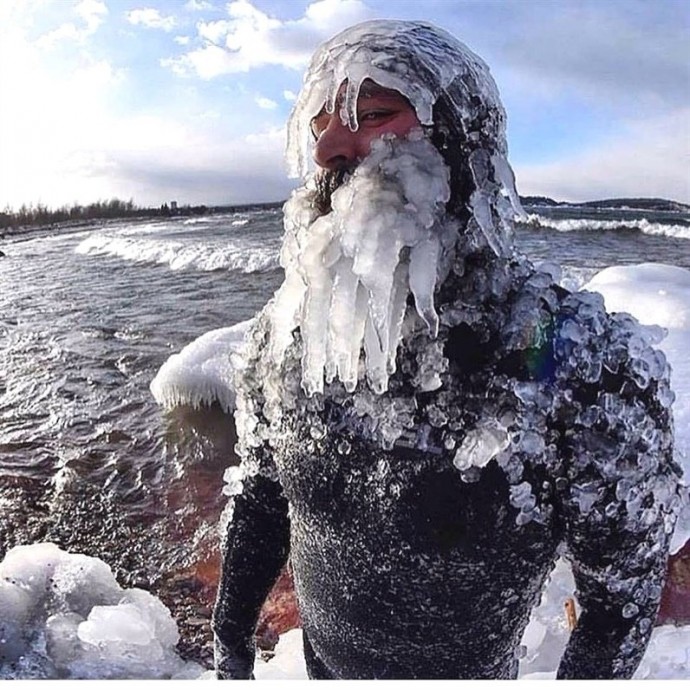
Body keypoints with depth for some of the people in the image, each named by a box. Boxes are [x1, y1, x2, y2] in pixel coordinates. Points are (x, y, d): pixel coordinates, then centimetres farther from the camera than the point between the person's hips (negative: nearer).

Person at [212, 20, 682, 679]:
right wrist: (230, 637, 4)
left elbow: (624, 591, -16)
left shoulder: (588, 365, -31)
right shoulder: (284, 333, -19)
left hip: (465, 669, -2)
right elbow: (258, 491, -3)